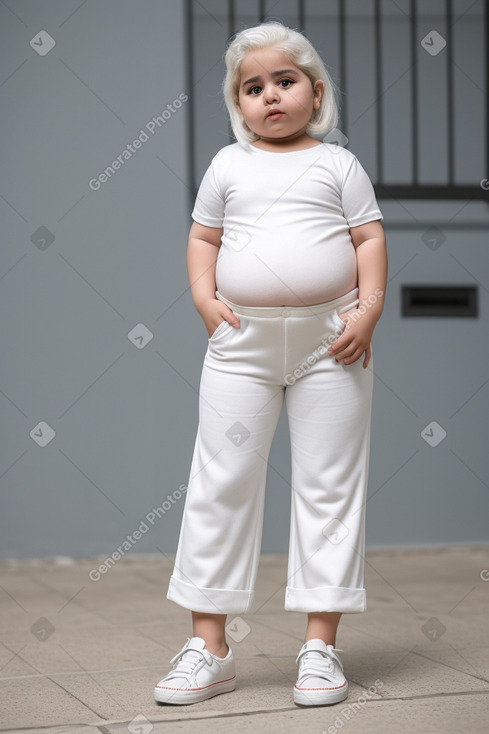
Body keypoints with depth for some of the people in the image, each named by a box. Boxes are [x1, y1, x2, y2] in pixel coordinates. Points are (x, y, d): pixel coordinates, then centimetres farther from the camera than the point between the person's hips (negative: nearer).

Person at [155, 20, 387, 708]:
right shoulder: (228, 165, 12)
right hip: (242, 340, 1)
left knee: (329, 484, 1)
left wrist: (369, 308, -8)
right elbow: (203, 238, 15)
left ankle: (321, 643, 9)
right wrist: (204, 297, -2)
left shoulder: (338, 163, 8)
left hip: (330, 340, -1)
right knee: (221, 482, 0)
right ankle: (209, 645, 8)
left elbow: (370, 239, 5)